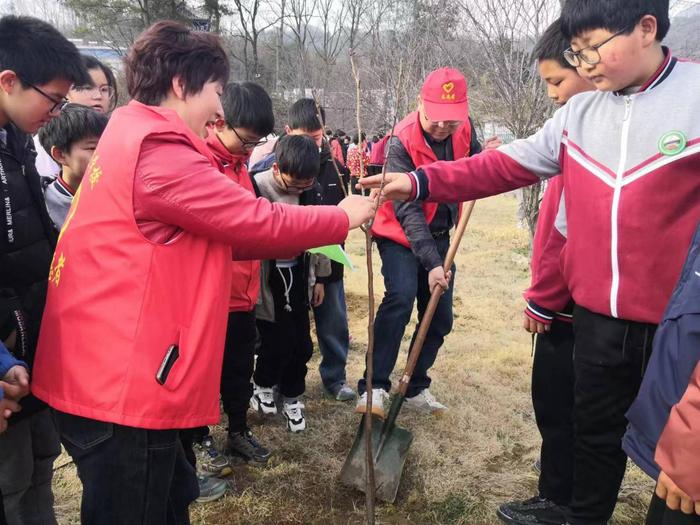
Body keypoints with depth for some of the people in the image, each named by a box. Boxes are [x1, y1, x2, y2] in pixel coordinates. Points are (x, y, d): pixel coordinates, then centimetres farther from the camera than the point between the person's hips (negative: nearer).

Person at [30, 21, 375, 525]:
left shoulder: (134, 142, 16)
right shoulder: (159, 152, -19)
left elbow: (221, 234, 15)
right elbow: (259, 223, -15)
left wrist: (309, 233, 13)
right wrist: (343, 218, 1)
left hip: (110, 376, 10)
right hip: (121, 383, -10)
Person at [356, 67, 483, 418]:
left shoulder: (464, 126, -7)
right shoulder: (402, 142, -23)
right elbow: (407, 211, -28)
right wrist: (432, 262, -35)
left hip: (438, 236, 6)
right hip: (400, 235, -6)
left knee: (441, 318, 6)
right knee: (400, 297, -29)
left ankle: (416, 388, 22)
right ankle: (374, 388, -23)